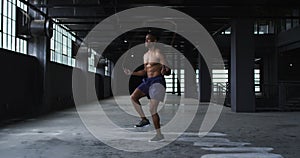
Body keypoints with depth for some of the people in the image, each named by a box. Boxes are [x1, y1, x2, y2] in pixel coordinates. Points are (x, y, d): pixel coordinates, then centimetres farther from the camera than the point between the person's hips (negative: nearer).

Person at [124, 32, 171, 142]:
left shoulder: (158, 54, -9)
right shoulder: (146, 55, 16)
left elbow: (168, 71, -11)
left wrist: (164, 71, -34)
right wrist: (131, 73, 19)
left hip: (158, 81, -8)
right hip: (148, 81, 8)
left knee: (152, 108, -10)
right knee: (133, 97, -6)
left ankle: (159, 134, 0)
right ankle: (144, 119, 4)